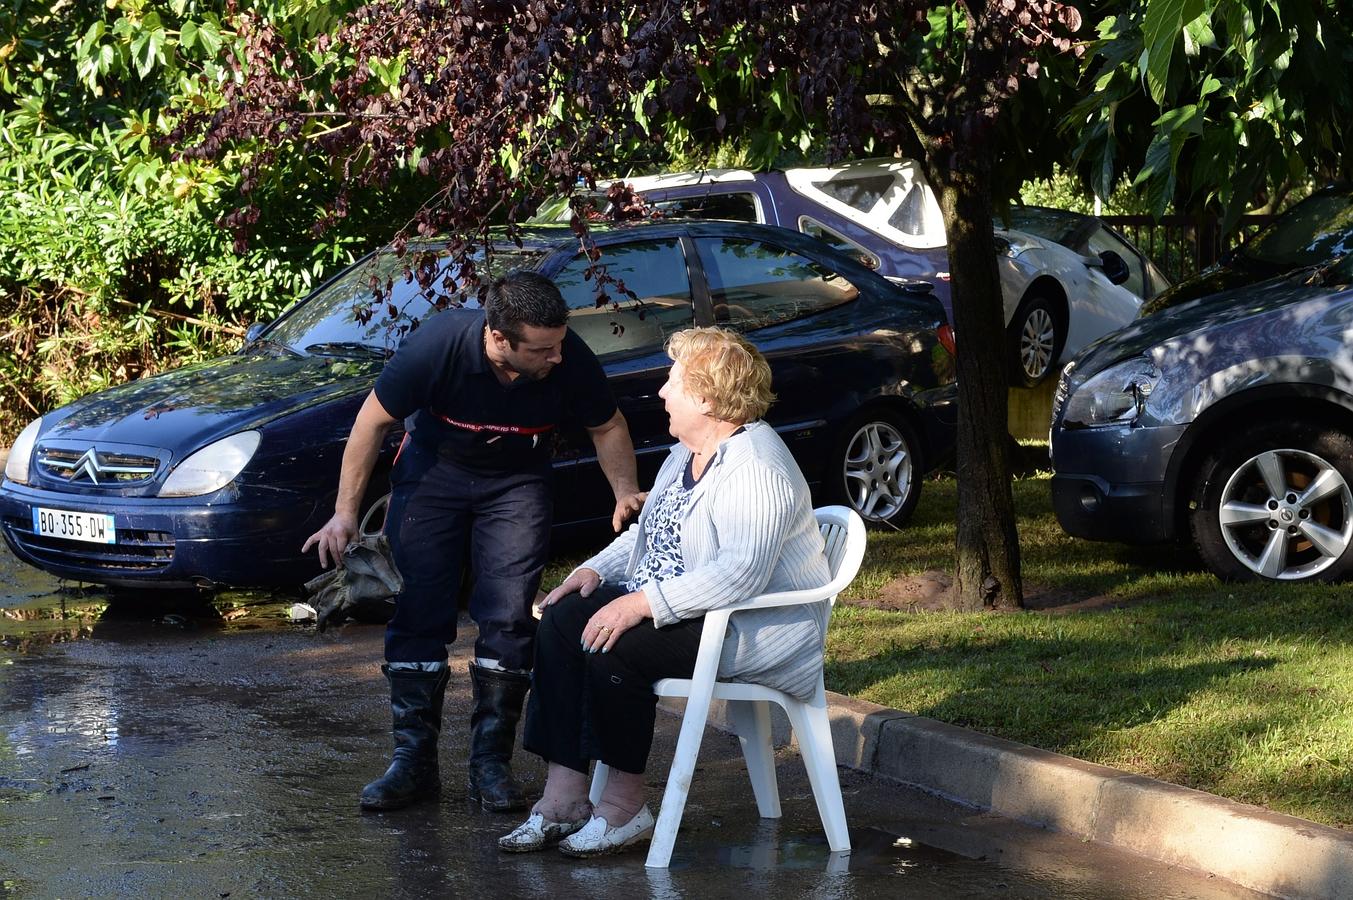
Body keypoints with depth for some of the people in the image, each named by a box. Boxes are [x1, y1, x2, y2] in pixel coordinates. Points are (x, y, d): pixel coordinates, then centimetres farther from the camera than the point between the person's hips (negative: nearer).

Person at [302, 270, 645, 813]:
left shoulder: (571, 361, -27)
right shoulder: (437, 345, -32)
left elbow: (607, 427, -5)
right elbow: (374, 421, -17)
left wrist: (625, 493, -20)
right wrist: (345, 513, -17)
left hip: (516, 484, 1)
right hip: (433, 470, 0)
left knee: (508, 619, -10)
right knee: (416, 614, -5)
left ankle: (491, 763, 0)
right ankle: (413, 761, 3)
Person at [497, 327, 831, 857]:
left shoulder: (756, 469, -20)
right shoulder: (687, 455, 14)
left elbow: (741, 574, -30)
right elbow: (649, 533, 27)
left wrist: (643, 604, -31)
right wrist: (597, 570, 7)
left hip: (753, 631, -10)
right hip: (673, 608, 10)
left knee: (613, 648, -28)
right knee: (563, 620, -8)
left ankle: (625, 807, -13)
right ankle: (563, 796, -12)